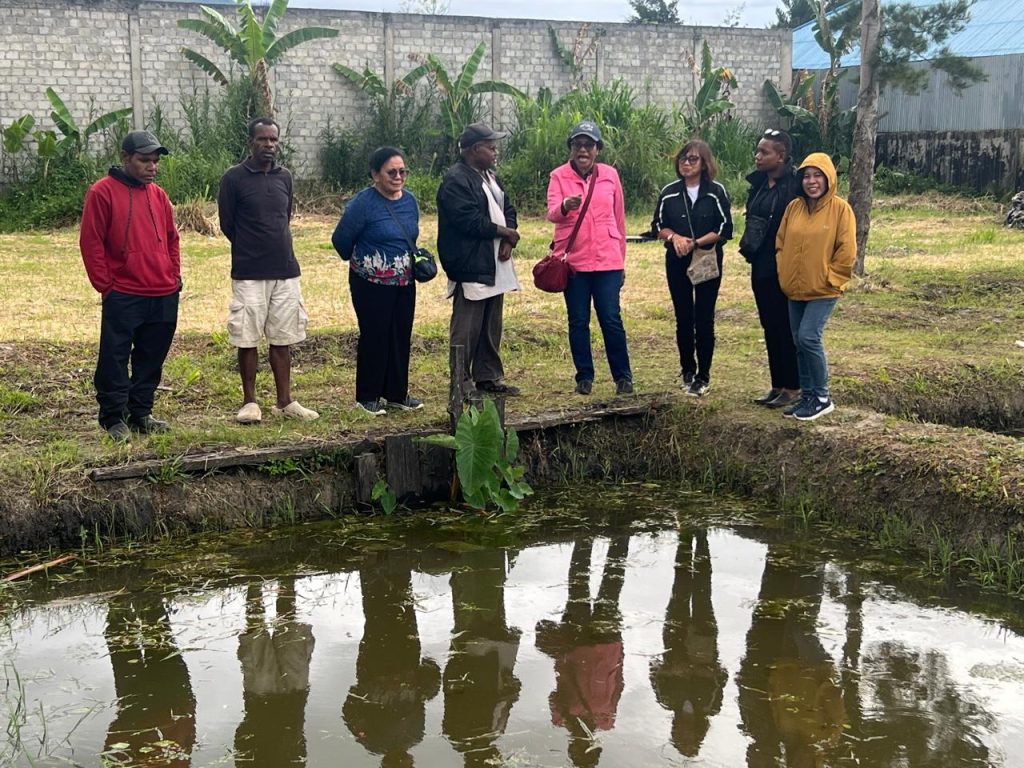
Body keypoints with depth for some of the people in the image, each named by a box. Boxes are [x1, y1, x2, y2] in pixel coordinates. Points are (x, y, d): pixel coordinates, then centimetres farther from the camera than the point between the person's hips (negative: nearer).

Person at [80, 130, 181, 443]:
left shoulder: (158, 195, 12)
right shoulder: (103, 192, -5)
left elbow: (171, 238, 20)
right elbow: (91, 242, -7)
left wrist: (175, 276, 10)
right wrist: (104, 285, -8)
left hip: (164, 296, 6)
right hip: (122, 297, -6)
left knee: (151, 359, 11)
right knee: (114, 360, -1)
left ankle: (141, 413, 22)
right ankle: (114, 418, 8)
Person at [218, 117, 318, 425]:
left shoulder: (284, 177, 9)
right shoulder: (234, 178, -5)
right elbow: (227, 225, -1)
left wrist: (274, 247, 10)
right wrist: (252, 250, 6)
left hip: (286, 271, 4)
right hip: (249, 274, -4)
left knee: (282, 339, 8)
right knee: (247, 339, 1)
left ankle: (285, 401, 15)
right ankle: (250, 402, 11)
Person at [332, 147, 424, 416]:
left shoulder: (410, 200, 5)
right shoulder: (364, 202, -15)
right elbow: (341, 240, -7)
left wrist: (414, 259, 9)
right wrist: (360, 261, 7)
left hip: (405, 282, 6)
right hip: (372, 283, -6)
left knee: (401, 336, 10)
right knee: (374, 337, -2)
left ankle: (397, 393, 21)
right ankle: (367, 397, 10)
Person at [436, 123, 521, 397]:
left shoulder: (489, 176, 17)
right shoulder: (456, 181, -14)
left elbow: (508, 209, 17)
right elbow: (470, 221, -22)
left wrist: (507, 241, -2)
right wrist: (505, 232, -9)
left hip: (494, 266, 9)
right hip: (470, 268, -9)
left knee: (492, 326, 14)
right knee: (466, 328, -5)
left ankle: (488, 377, 23)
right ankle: (461, 381, 3)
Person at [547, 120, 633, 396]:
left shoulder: (610, 175, 6)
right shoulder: (559, 176, 1)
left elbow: (619, 220, 12)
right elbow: (552, 213, -12)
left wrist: (621, 260, 14)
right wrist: (565, 206, -36)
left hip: (607, 260, 0)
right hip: (573, 260, 0)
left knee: (611, 319, -2)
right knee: (578, 321, 5)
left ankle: (623, 376, 10)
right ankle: (584, 377, 17)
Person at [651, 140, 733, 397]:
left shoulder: (716, 192, -4)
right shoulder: (669, 193, 4)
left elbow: (724, 230, -6)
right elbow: (658, 226, 8)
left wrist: (696, 243, -16)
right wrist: (674, 237, -12)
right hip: (677, 262, 2)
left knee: (704, 319, 0)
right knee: (683, 318, 7)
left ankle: (703, 376, 8)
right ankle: (687, 371, 21)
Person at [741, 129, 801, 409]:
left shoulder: (795, 184, -15)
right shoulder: (758, 183, 9)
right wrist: (749, 244, 9)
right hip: (761, 267, 8)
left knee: (785, 328, 0)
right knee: (770, 326, 13)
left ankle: (793, 388, 10)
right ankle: (777, 385, 22)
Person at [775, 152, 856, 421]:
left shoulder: (840, 208, -9)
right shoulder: (794, 207, 5)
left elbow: (847, 251, -9)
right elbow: (781, 243, 13)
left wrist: (829, 278, -9)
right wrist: (786, 274, 6)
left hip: (823, 290, -6)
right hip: (795, 289, 6)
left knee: (809, 338, -14)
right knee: (799, 343, 9)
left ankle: (822, 398, -1)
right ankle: (807, 396, 21)